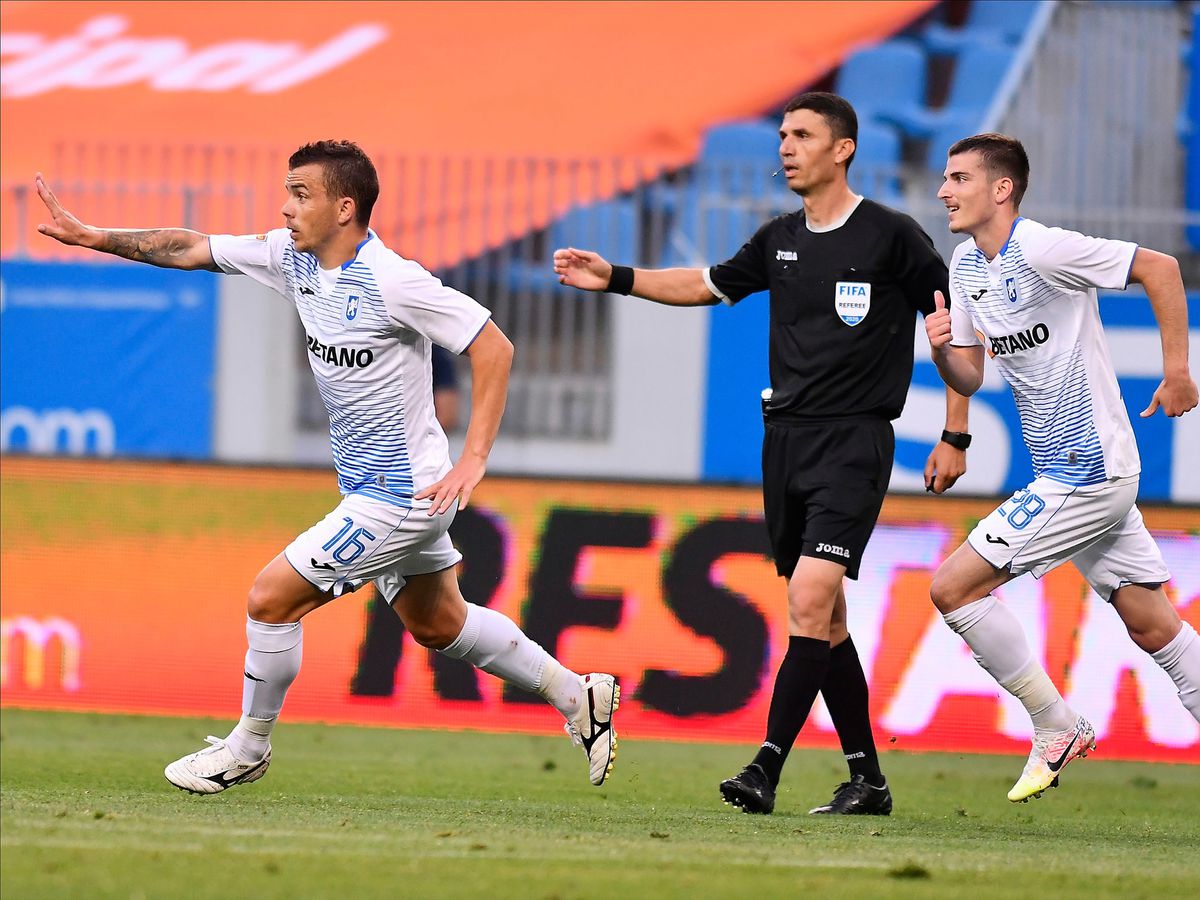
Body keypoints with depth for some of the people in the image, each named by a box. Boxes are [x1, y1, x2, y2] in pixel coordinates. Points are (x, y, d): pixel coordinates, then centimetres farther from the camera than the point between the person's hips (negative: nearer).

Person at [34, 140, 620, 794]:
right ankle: (579, 696, 32)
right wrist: (90, 237, -2)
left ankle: (247, 750, 12)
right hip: (372, 487, 9)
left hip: (400, 495, -9)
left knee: (271, 598, -6)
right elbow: (192, 250, 6)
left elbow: (493, 347, -23)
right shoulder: (293, 257, 0)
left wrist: (473, 458, -27)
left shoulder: (392, 281, -24)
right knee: (439, 626, 21)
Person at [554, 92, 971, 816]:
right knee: (826, 619, 8)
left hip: (855, 438, -7)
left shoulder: (892, 236, -5)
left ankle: (766, 771, -21)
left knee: (810, 600, -18)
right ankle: (868, 780, 15)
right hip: (787, 437, 7)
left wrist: (956, 437, -1)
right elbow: (707, 285, 26)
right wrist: (615, 279, 14)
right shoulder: (780, 240, 12)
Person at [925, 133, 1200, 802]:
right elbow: (970, 378, 14)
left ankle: (1057, 729, 2)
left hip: (1087, 473, -9)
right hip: (1091, 471, 9)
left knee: (954, 588, -9)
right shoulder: (967, 265, 10)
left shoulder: (1041, 249, -18)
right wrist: (941, 351, -8)